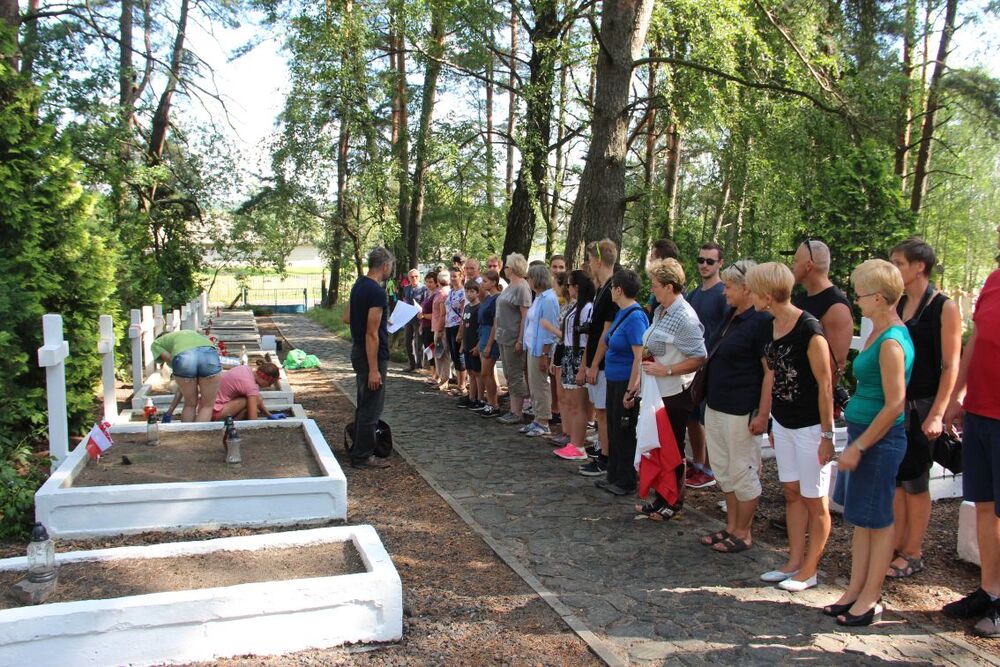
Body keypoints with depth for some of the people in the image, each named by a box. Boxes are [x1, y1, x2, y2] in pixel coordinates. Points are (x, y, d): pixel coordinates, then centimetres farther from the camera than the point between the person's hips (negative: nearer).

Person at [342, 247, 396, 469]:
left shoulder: (358, 285, 8)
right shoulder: (377, 292, -21)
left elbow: (347, 318, 17)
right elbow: (372, 334, -24)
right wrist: (374, 370, -23)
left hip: (358, 352, 10)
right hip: (372, 356, -10)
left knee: (364, 404, 20)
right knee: (371, 407, -1)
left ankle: (358, 448, 31)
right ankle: (363, 456, 6)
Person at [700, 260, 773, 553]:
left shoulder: (762, 321, -16)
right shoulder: (732, 317, 11)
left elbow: (771, 372, -19)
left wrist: (762, 415, -22)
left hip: (741, 411, -9)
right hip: (716, 406, 9)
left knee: (743, 473, 3)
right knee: (724, 471, 16)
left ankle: (743, 534, 16)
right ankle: (731, 527, 29)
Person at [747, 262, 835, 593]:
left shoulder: (809, 329, -21)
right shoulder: (772, 327, 3)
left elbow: (825, 384, -18)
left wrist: (827, 434, -16)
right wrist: (770, 419, 15)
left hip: (811, 426, -8)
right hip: (783, 423, 8)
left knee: (815, 500, 5)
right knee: (792, 493, 15)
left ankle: (808, 571, 17)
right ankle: (794, 562, 26)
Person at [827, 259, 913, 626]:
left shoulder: (891, 342, -20)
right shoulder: (879, 332, 9)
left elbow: (895, 405, -23)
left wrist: (859, 446, -18)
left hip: (879, 439, -10)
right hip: (862, 432, 10)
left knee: (876, 520, 3)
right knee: (860, 518, 15)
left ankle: (871, 599, 16)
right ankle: (856, 590, 26)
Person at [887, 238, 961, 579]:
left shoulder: (944, 308, -10)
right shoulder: (896, 305, 9)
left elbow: (950, 366, -12)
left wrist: (937, 414, -17)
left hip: (922, 406, -6)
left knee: (915, 482, 3)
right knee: (894, 479, 10)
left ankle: (912, 554, 17)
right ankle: (895, 546, 22)